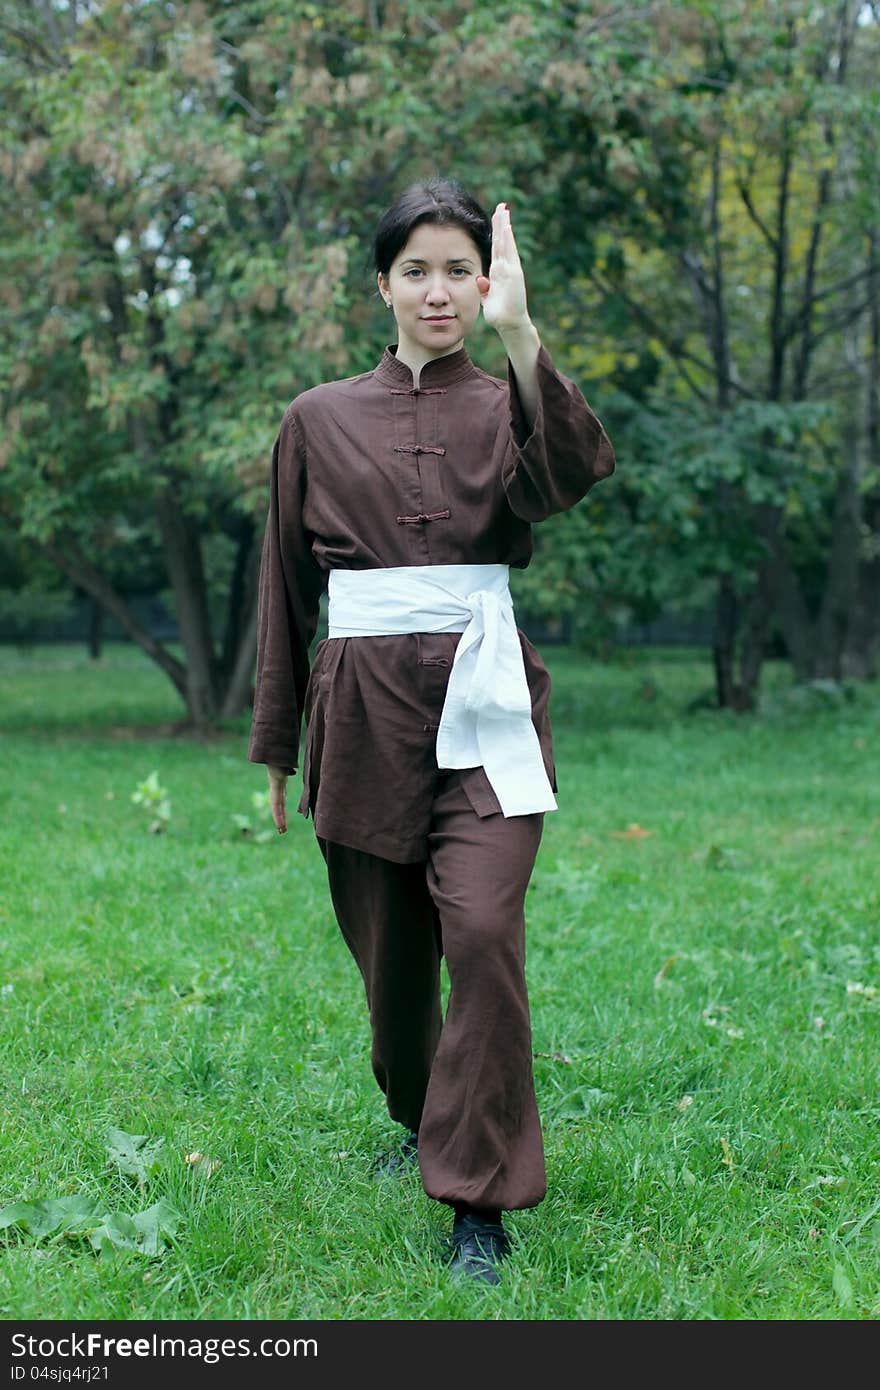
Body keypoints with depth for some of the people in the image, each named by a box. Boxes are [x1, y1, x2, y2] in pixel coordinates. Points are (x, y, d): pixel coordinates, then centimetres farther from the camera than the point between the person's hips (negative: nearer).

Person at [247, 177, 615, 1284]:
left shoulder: (507, 409, 5)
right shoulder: (319, 419, 8)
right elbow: (285, 589, 12)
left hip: (483, 704, -2)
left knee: (483, 930, -19)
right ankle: (417, 1120, 39)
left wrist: (519, 333, -27)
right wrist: (275, 745, 13)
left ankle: (481, 1202, -9)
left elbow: (573, 475, -19)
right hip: (362, 711, 2)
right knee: (388, 948, 11)